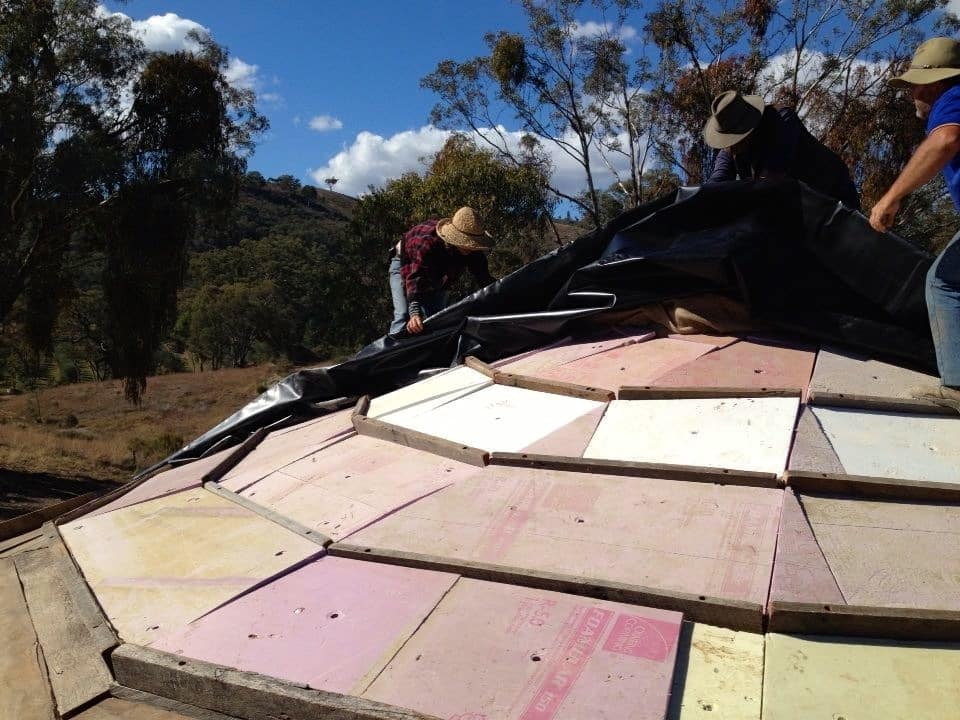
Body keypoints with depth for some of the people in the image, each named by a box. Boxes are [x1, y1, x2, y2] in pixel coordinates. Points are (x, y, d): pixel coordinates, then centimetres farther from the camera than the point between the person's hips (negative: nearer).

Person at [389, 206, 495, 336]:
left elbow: (484, 279, -22)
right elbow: (415, 277, -54)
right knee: (404, 317, -24)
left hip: (436, 282, 5)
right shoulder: (427, 242, -45)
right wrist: (414, 312, -67)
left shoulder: (473, 252, -27)